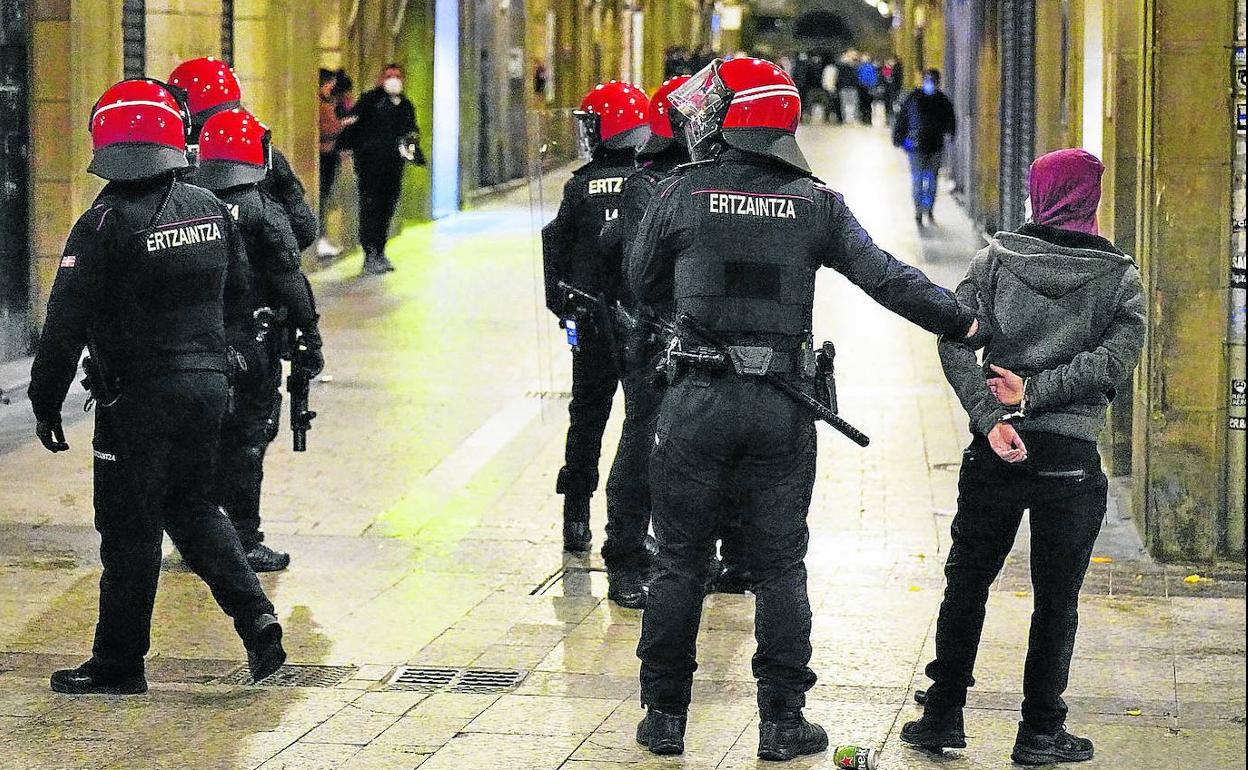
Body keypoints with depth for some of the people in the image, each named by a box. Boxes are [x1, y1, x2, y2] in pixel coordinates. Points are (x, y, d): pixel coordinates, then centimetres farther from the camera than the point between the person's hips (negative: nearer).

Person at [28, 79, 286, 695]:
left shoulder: (104, 225, -16)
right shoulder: (210, 210, 4)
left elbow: (66, 323, -14)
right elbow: (237, 299, 16)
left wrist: (45, 403, -5)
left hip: (138, 396, -6)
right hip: (207, 384, 6)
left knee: (130, 529, 3)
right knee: (192, 508, 20)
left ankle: (119, 662, 11)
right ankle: (256, 618, 7)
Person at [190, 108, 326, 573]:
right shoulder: (263, 211, -10)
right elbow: (290, 281, -11)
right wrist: (309, 335, -5)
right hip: (250, 343, -5)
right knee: (246, 442, 0)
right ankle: (244, 542, 2)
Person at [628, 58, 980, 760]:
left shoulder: (682, 195, -4)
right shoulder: (817, 204, -1)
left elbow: (643, 285, 9)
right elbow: (887, 278, -2)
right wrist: (962, 322, 9)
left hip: (698, 401, -1)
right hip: (783, 410, 1)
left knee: (682, 563, 8)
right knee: (780, 567, 9)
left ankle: (665, 717, 13)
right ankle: (783, 722, 11)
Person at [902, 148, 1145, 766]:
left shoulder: (998, 257, 2)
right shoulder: (1120, 276, 1)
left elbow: (954, 338, -10)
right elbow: (1115, 359, -13)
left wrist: (991, 418, -14)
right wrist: (1034, 391, -13)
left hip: (996, 452, 1)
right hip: (1072, 459, -1)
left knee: (966, 582, 14)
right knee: (1055, 599, 7)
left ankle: (943, 715, 17)